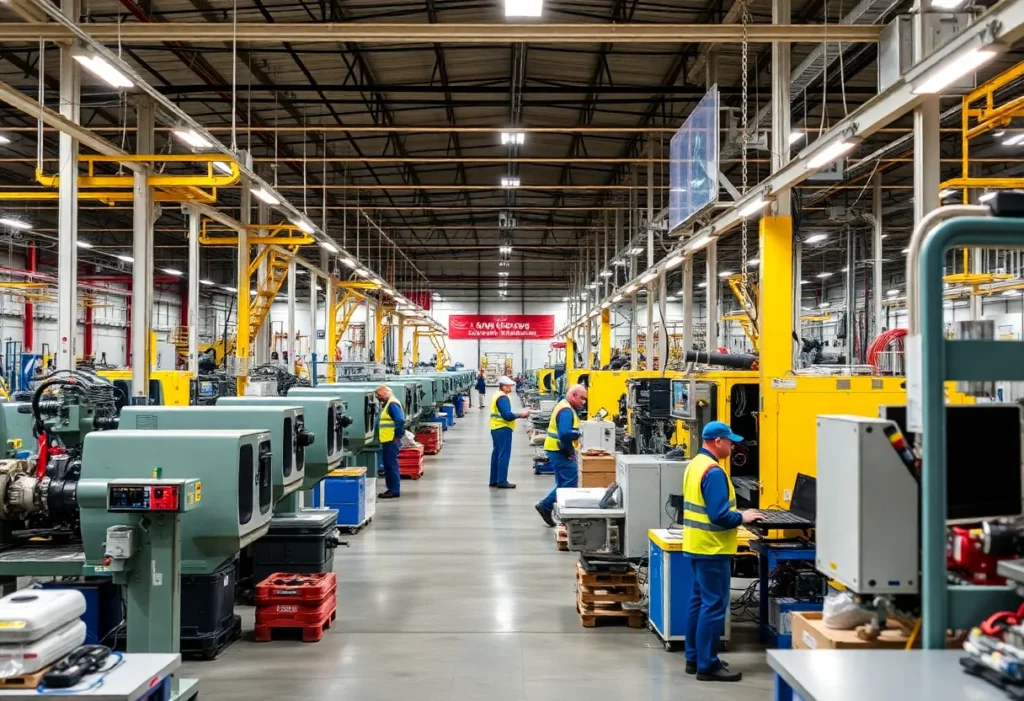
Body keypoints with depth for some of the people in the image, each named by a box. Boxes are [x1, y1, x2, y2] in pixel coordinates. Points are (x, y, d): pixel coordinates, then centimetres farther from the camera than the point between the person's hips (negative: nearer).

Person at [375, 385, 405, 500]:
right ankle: (392, 489, 20)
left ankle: (395, 490, -1)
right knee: (388, 465, 14)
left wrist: (397, 437, -20)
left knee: (391, 465, -6)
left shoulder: (392, 404, -14)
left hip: (391, 441, -10)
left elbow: (400, 421, -22)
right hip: (387, 440, 10)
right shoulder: (387, 404, 17)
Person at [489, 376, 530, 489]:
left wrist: (518, 415, 6)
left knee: (496, 454, 13)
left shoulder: (497, 396, 17)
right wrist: (521, 415, -16)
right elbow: (507, 415, -24)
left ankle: (494, 480, 18)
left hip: (496, 428, 10)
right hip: (503, 429, -10)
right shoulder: (503, 397, -16)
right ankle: (502, 481, -6)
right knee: (504, 455, -7)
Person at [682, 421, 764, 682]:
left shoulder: (694, 464, 10)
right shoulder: (713, 471, -20)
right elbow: (719, 515, -24)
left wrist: (735, 513, 13)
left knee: (698, 602, 15)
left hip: (694, 546, 10)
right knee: (714, 606, -3)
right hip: (712, 549, -10)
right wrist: (743, 517, -9)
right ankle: (707, 666, 3)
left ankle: (694, 658, 23)